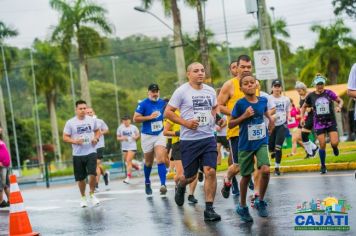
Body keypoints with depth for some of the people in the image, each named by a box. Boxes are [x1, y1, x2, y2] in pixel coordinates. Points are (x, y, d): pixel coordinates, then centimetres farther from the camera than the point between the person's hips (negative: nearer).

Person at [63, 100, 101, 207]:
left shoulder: (92, 120, 4)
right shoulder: (70, 123, -3)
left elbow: (97, 131, 18)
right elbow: (65, 137, -1)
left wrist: (96, 138, -2)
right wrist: (75, 141, -18)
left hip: (91, 152, 0)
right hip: (78, 154, 0)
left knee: (92, 174, -15)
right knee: (81, 178, 6)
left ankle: (91, 194, 8)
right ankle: (83, 197, 27)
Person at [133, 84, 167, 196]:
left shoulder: (162, 103, 2)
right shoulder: (143, 104, -11)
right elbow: (135, 119, -14)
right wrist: (149, 117, -21)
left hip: (160, 134, 2)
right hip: (147, 136, -2)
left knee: (161, 159, -16)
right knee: (148, 162, 12)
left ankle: (163, 185, -24)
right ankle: (147, 183, 36)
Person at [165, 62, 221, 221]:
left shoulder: (210, 91, 9)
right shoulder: (182, 91, -6)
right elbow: (168, 112, -5)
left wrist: (216, 116, 7)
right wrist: (185, 123, -14)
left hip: (208, 138, 3)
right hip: (189, 140, -3)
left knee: (210, 172, -10)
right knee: (191, 175, 7)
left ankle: (209, 209, -4)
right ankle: (180, 186, 44)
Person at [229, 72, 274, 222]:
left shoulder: (263, 100, -2)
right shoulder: (240, 104, -13)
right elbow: (230, 124, -8)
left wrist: (270, 118, 6)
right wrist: (244, 116, -19)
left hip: (261, 142, 2)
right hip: (246, 144, -2)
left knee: (265, 170, -19)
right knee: (246, 176, 9)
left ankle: (260, 201, 4)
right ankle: (242, 207, 29)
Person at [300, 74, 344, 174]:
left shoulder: (329, 93, -4)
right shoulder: (311, 96, -1)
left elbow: (340, 100, 2)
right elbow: (304, 106, 14)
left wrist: (339, 107, -19)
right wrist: (302, 117, 4)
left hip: (331, 122, 0)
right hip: (319, 123, 0)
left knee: (335, 143, -15)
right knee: (322, 145, -5)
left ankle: (334, 147, 25)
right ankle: (323, 166, 13)